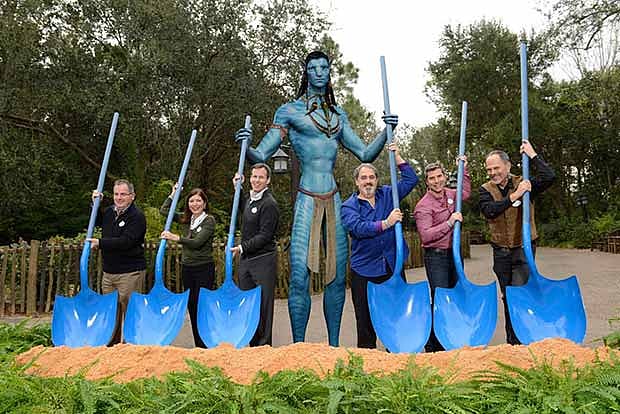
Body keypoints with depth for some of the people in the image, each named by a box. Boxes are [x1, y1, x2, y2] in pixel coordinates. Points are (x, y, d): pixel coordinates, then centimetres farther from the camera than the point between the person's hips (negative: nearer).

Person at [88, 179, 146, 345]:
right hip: (109, 271, 8)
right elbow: (97, 222, 32)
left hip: (130, 273, -7)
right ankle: (111, 344, 27)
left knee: (129, 311, -2)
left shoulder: (137, 216, -12)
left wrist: (100, 243, -17)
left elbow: (125, 241, -23)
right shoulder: (109, 211, 10)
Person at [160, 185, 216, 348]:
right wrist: (173, 194, 8)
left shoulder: (209, 220, -8)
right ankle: (198, 345, 20)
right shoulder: (186, 219, 10)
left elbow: (197, 242, -19)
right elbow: (163, 211, 14)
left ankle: (206, 345, 1)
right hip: (187, 268, 7)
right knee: (191, 307, 10)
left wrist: (176, 237, -27)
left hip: (204, 268, -6)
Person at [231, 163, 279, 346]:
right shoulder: (249, 199, 13)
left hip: (263, 260, -8)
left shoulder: (269, 204, -12)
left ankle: (264, 345, 7)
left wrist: (242, 247, -19)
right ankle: (252, 343, 23)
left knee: (263, 304, -2)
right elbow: (243, 211, 37)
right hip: (246, 259, 9)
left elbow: (264, 236, -16)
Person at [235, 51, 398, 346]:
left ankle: (334, 344, 20)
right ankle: (298, 346, 7)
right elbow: (261, 156, 1)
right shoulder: (289, 111, 4)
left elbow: (365, 155, 19)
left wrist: (386, 131, 6)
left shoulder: (338, 114, 17)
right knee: (299, 278, -7)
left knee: (337, 276, 7)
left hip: (334, 200, 4)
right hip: (307, 199, -4)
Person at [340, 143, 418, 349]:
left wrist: (398, 158, 2)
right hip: (364, 271, -3)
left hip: (392, 266, 3)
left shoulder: (387, 194, 10)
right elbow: (358, 228, -20)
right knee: (366, 320, 6)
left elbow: (411, 179, 11)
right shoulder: (348, 206, -2)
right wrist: (386, 223, -25)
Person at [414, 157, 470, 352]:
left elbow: (466, 192, 31)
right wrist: (449, 223, -23)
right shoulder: (423, 206, -14)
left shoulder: (450, 194, 8)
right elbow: (426, 235, -22)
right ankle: (433, 346, 3)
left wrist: (463, 169, 22)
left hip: (454, 253, 7)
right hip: (436, 257, -7)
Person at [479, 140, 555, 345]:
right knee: (507, 297, 12)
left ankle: (521, 339, -4)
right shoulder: (486, 190, 0)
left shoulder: (523, 184, -4)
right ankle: (512, 341, 24)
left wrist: (532, 155, -15)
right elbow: (489, 211, -19)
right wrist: (514, 196, -25)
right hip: (501, 251, 3)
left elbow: (549, 177, -21)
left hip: (523, 248, -3)